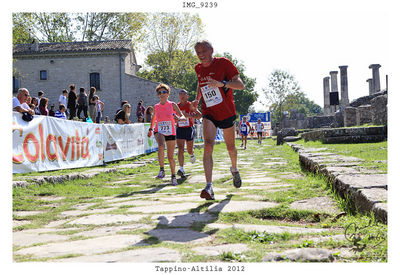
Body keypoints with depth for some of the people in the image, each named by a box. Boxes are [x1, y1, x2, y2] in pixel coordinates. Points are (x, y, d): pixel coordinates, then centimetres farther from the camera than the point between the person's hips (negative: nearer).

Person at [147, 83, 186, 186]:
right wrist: (150, 129, 25)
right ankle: (162, 170, -24)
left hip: (170, 133, 0)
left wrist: (179, 118, -30)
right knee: (161, 146, -33)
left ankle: (173, 176, 26)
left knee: (170, 156, 4)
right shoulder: (156, 107, 4)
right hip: (159, 131, 0)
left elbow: (183, 117, -9)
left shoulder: (172, 105, -3)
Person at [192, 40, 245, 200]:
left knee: (230, 147, 14)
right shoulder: (198, 69, 6)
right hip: (208, 113, 2)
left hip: (227, 112, -2)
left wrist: (222, 83, -29)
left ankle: (234, 169, 49)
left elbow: (240, 85, -14)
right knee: (208, 146, -20)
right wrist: (197, 99, 11)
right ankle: (209, 187, -28)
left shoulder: (223, 63, -9)